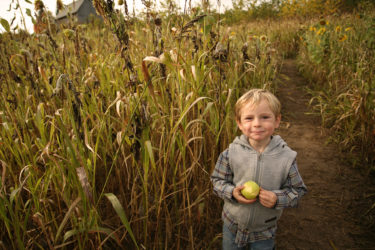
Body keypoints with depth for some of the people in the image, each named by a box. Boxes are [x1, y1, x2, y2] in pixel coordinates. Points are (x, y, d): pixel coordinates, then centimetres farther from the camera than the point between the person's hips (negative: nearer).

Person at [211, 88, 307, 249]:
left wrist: (277, 199, -24)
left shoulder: (286, 157, -17)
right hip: (232, 224, 1)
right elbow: (217, 180, -5)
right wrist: (232, 192, -23)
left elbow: (297, 190, -7)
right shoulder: (231, 153, -16)